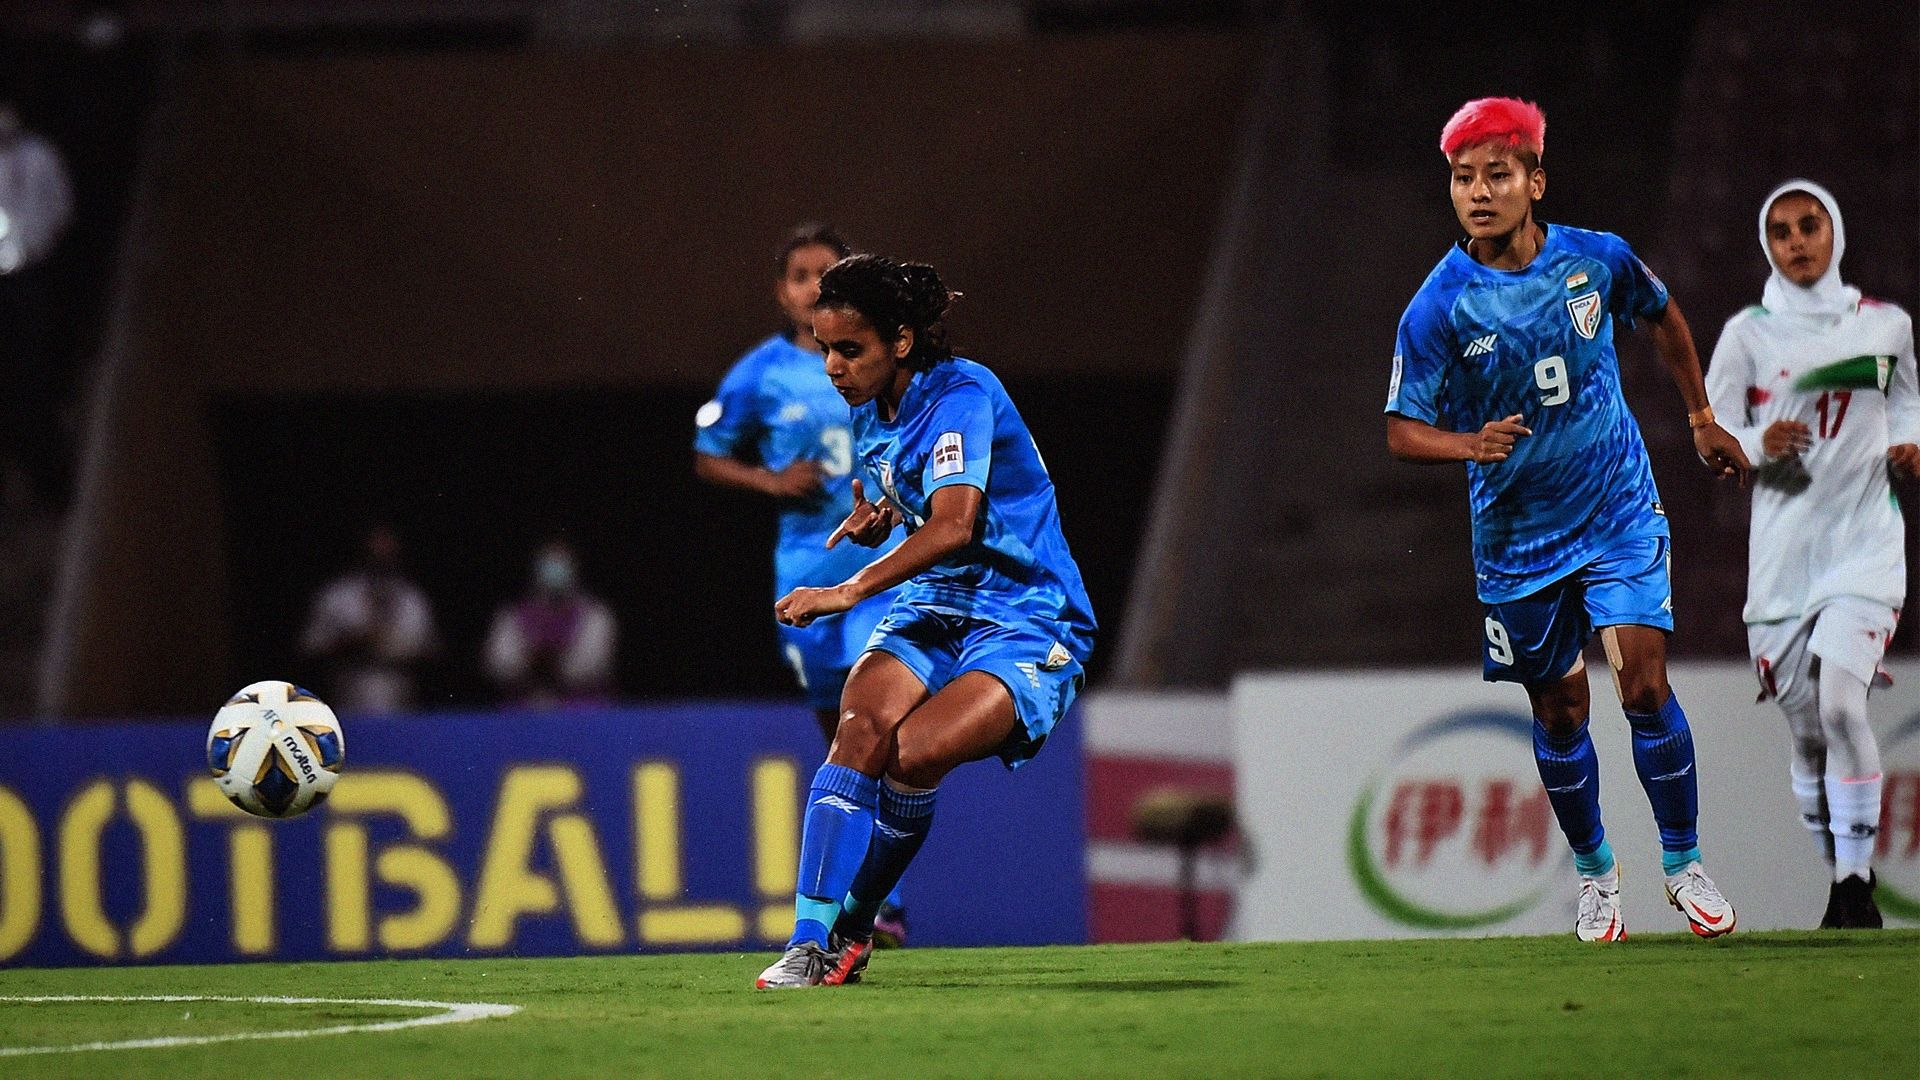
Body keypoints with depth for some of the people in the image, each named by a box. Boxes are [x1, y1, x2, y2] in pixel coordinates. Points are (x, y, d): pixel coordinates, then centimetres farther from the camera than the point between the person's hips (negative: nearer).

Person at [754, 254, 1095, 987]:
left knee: (913, 754, -29)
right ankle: (811, 940, -29)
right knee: (864, 723, -24)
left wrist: (851, 591, -37)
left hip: (1026, 625, -7)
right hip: (934, 612, 7)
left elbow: (955, 523, -31)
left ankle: (851, 923, -6)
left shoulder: (962, 396, -17)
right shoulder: (871, 416, 9)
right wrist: (873, 517, 3)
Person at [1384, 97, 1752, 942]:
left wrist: (1702, 419, 19)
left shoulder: (1596, 259, -9)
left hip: (1620, 513, 0)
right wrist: (1472, 444, -33)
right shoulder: (1439, 308, -16)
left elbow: (1662, 315, 14)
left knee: (1643, 684, -12)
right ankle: (1593, 871, 29)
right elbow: (1402, 430, -13)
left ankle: (1683, 861, 4)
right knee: (1559, 713, 8)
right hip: (1517, 535, 0)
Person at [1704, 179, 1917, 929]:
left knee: (1840, 699, -20)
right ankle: (1841, 872, 19)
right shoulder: (1748, 334, 4)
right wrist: (1760, 443, -16)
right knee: (1805, 727, 2)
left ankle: (1856, 881, -13)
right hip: (1783, 547, 1)